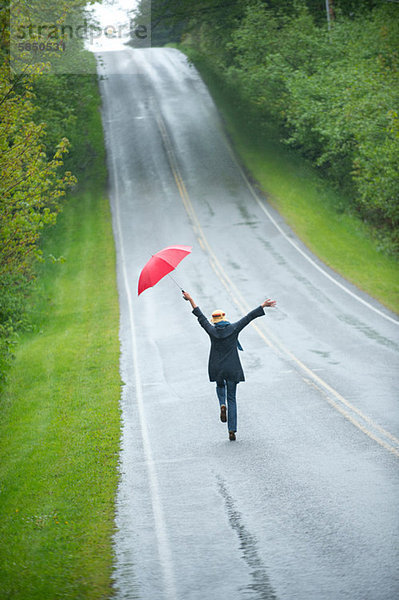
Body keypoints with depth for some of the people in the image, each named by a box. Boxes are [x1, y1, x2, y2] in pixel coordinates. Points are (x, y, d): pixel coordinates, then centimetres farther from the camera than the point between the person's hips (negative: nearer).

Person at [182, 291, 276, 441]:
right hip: (232, 369, 0)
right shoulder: (233, 329, -7)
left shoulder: (212, 331, -6)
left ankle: (222, 405, 1)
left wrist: (190, 299, 11)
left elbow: (200, 316, 3)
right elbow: (249, 317, -4)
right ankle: (232, 431, 1)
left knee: (220, 386, 33)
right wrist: (263, 306, 2)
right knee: (232, 398, 9)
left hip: (216, 369, 0)